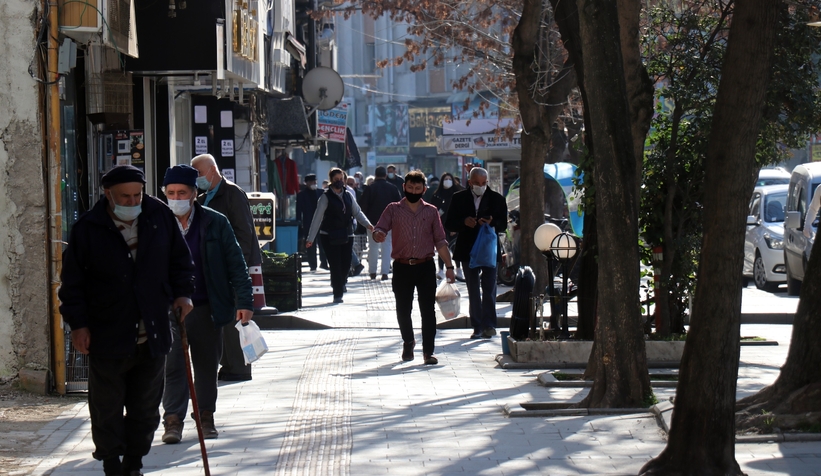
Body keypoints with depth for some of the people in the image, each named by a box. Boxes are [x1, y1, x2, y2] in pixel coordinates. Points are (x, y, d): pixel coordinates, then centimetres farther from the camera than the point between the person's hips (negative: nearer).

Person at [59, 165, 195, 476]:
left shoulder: (160, 217, 1)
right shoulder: (87, 230, -6)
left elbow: (180, 259, 15)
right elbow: (72, 283, 0)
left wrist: (182, 293, 2)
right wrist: (78, 324, -6)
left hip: (153, 335, 3)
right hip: (107, 339, -2)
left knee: (146, 407, 10)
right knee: (107, 409, 4)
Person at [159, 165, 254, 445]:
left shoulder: (215, 223, 0)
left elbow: (236, 263, 3)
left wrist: (244, 301, -4)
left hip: (207, 308, 1)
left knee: (207, 365, 10)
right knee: (172, 366, -7)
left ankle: (206, 417, 22)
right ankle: (173, 421, -2)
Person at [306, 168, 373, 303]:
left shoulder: (348, 195, 9)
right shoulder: (326, 197, -6)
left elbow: (357, 212, 10)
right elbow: (317, 218, -7)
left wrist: (367, 224, -9)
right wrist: (310, 239, -11)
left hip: (347, 235, 4)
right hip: (330, 236, -4)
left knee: (346, 265, 4)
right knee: (335, 265, -6)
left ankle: (339, 283, 34)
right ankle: (337, 294, 3)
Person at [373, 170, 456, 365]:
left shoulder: (431, 211, 8)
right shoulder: (393, 209, 5)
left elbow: (440, 241, 9)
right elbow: (379, 230, -3)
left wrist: (449, 266, 4)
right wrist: (378, 235, -28)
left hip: (425, 267, 0)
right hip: (402, 267, 0)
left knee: (428, 310, -5)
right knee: (403, 310, 7)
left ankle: (428, 351, -1)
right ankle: (408, 343, 30)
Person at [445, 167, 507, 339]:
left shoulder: (497, 199, 4)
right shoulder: (459, 199, 5)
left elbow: (503, 225, 2)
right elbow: (449, 224, 3)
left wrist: (491, 223, -19)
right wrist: (464, 222, -16)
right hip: (468, 251, 1)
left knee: (489, 289, -6)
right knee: (473, 291, 6)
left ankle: (489, 325, -5)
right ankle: (478, 327, 9)